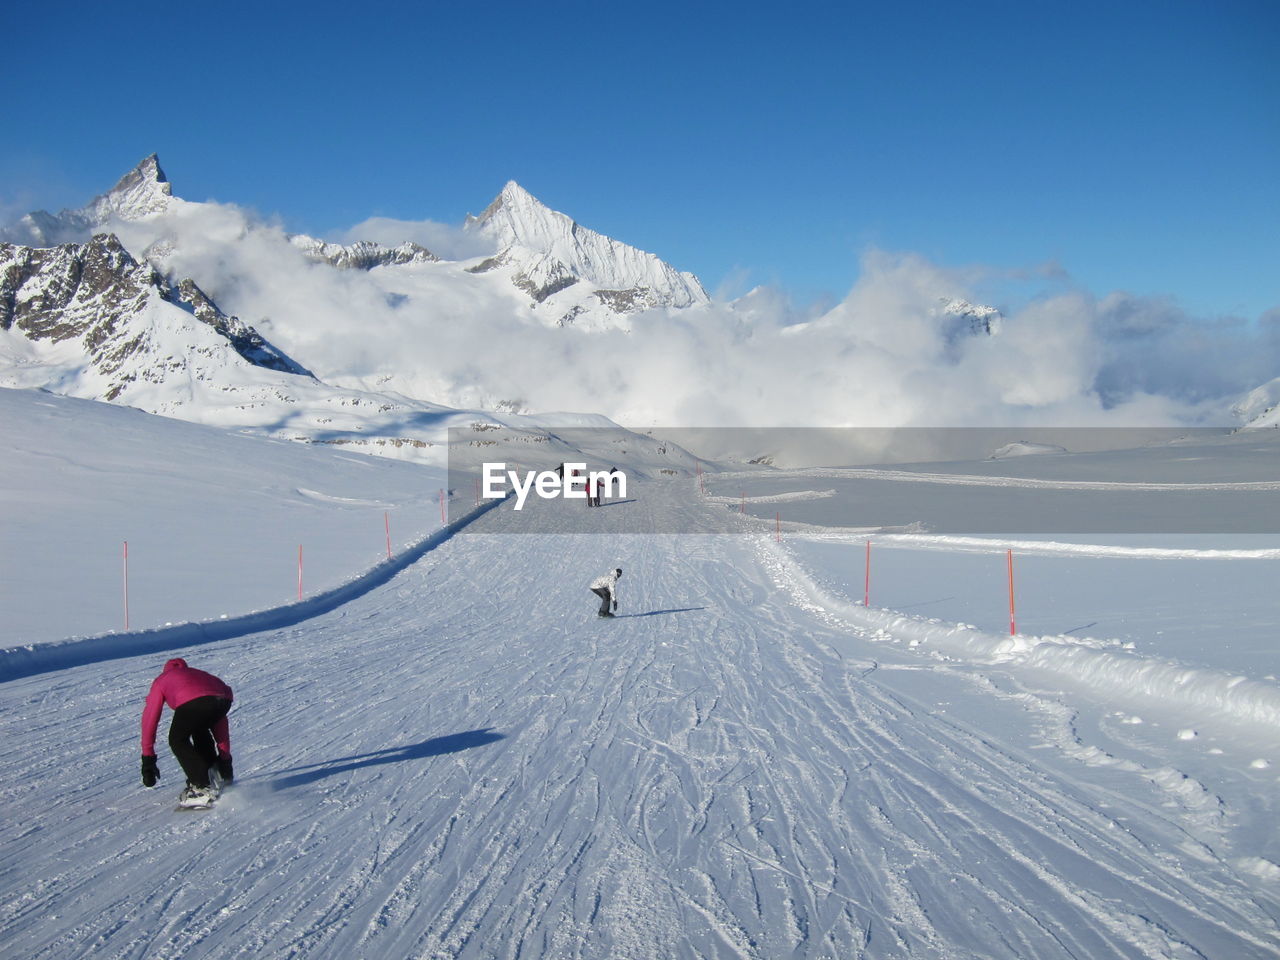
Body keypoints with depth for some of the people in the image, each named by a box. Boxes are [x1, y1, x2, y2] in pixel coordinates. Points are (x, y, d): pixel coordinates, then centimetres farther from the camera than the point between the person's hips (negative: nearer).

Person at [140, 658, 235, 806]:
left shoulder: (161, 681, 35)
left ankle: (202, 788, 7)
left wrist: (148, 760, 32)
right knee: (201, 731, 34)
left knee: (178, 740, 18)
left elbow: (149, 720, 29)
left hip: (194, 701, -5)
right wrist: (225, 757, 45)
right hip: (224, 699, 5)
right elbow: (220, 723, 42)